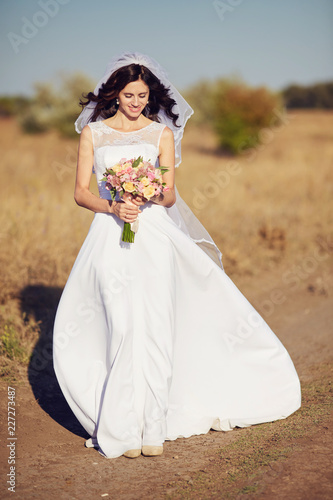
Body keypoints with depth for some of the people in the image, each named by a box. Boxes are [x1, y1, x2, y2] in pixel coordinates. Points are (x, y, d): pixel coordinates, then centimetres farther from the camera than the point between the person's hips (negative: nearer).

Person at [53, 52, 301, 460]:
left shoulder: (162, 133, 10)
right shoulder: (92, 132, 10)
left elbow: (169, 196, 5)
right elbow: (80, 192, 5)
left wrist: (149, 197, -18)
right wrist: (113, 207, -13)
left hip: (154, 235, 1)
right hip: (111, 238, 0)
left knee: (155, 329, -6)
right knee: (124, 330, -9)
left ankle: (153, 427, 1)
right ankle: (123, 430, -2)